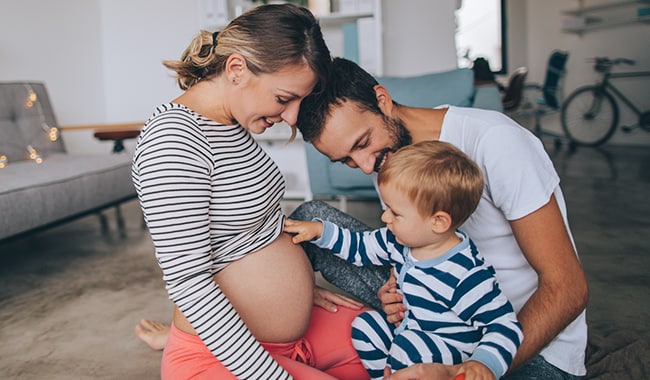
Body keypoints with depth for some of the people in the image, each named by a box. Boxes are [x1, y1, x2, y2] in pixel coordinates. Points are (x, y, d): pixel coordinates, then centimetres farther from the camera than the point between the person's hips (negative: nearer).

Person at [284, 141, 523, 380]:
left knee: (410, 349, -31)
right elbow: (361, 247, 11)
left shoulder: (467, 276, -29)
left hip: (450, 350, -8)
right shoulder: (402, 242, -5)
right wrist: (319, 230, 4)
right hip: (405, 327, 8)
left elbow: (505, 325, -23)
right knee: (364, 325, -3)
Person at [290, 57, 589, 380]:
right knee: (313, 217, -2)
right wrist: (402, 292, -14)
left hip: (535, 349, -5)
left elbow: (567, 289, -24)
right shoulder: (388, 158, -2)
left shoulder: (494, 141, -24)